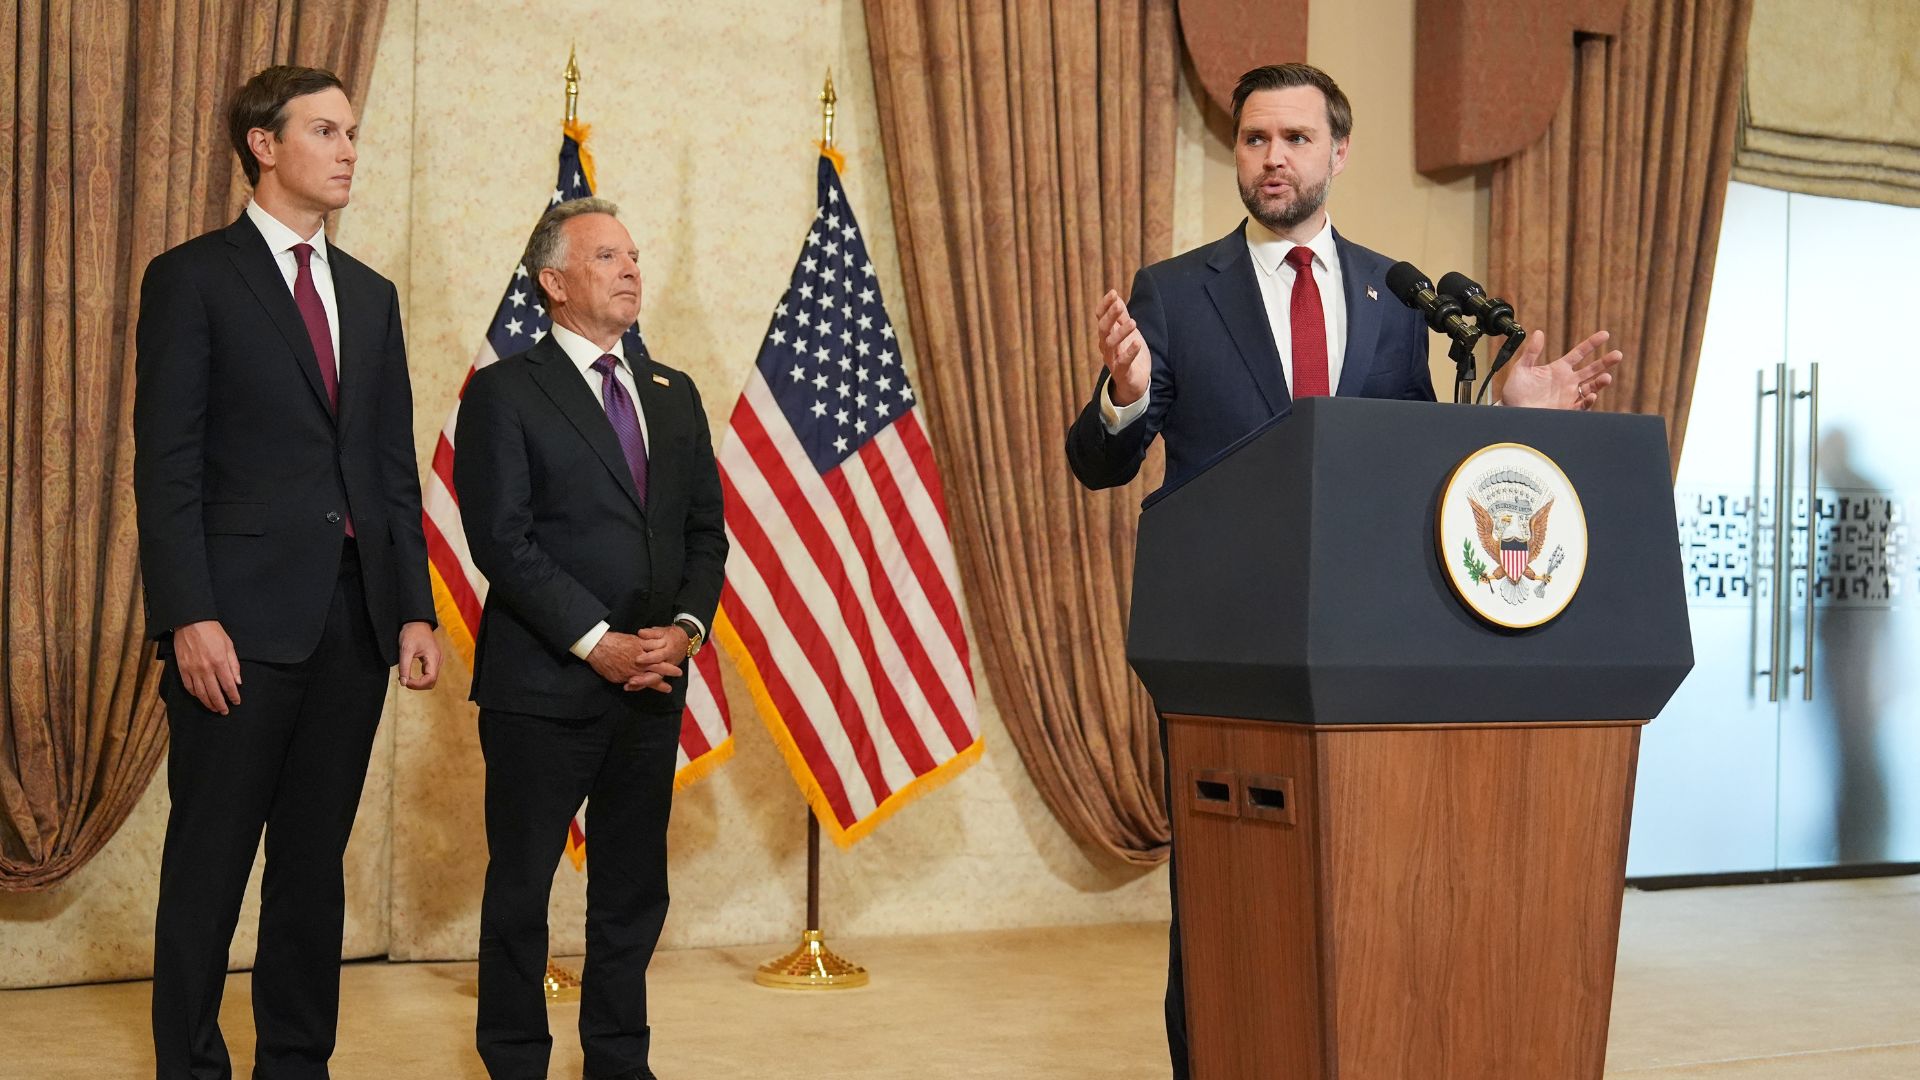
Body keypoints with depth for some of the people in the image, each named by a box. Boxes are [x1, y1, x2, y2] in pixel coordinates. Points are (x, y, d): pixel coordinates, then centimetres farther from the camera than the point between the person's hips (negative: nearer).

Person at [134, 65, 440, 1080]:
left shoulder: (371, 296, 17)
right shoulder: (191, 278, -1)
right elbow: (167, 463, -7)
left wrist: (414, 608, 8)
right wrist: (190, 618, -15)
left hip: (355, 616, 5)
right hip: (244, 616, -5)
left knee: (315, 858, 10)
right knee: (210, 862, 1)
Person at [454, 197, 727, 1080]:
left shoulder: (674, 396, 14)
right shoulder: (504, 393, -4)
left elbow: (705, 532, 13)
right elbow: (501, 539, -11)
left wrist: (685, 627, -5)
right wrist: (596, 642, -17)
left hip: (652, 683, 5)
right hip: (542, 685, -5)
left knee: (634, 888, 11)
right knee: (521, 886, 5)